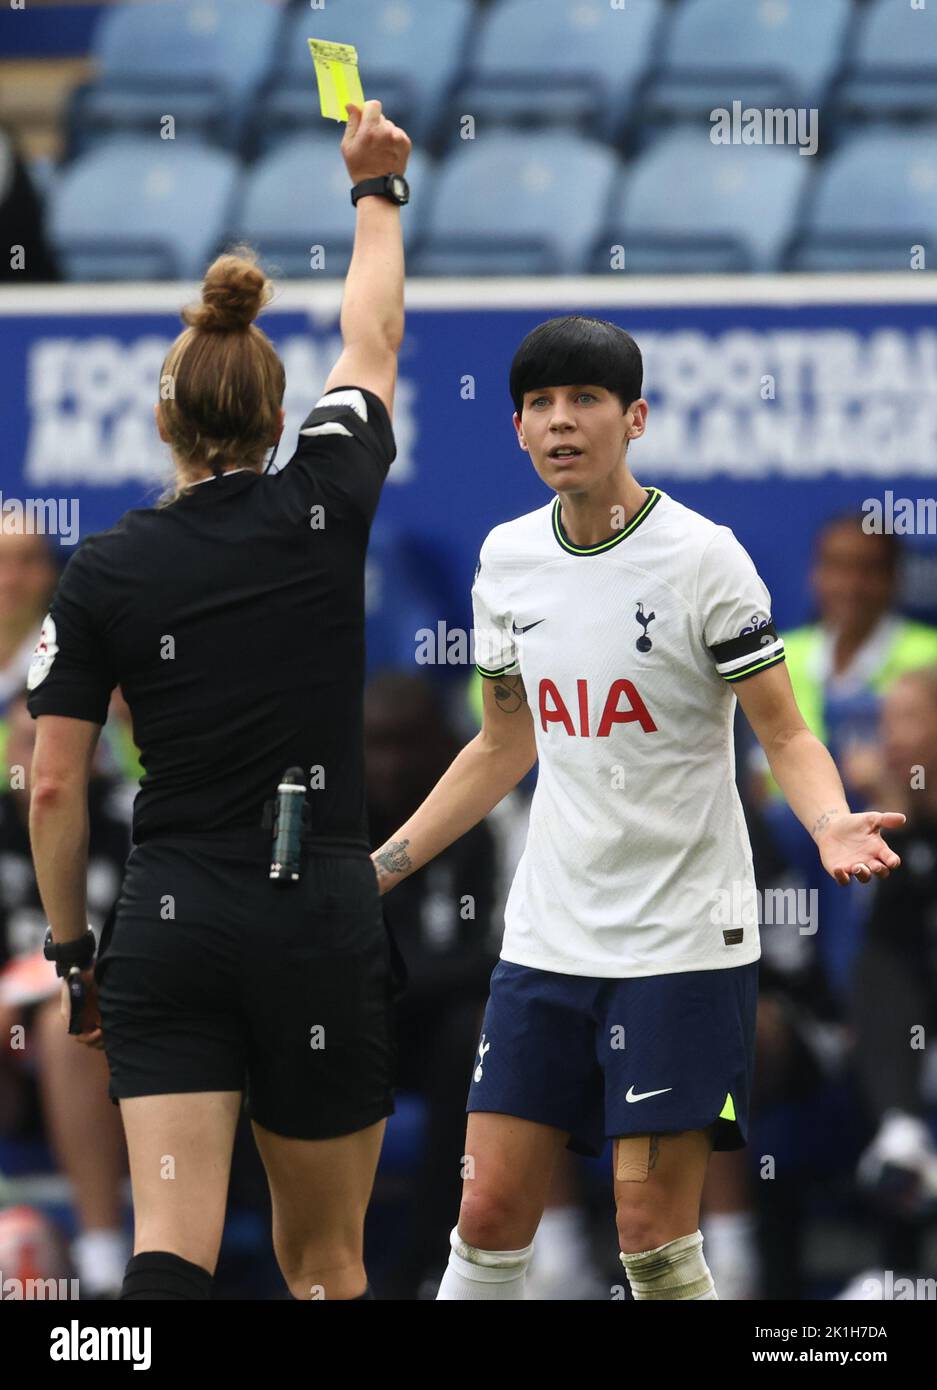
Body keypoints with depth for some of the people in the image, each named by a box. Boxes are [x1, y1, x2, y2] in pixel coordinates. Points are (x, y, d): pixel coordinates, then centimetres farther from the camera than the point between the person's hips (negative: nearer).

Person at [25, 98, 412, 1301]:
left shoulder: (104, 573, -1)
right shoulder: (325, 512, 0)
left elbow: (53, 787, -1)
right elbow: (373, 342, 17)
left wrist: (70, 951, 11)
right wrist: (376, 187, 32)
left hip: (167, 930, 0)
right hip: (323, 923, 0)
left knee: (168, 1250, -8)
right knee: (324, 1264, 13)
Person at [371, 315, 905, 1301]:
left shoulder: (700, 557, -10)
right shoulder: (506, 561, 6)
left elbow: (785, 736, -8)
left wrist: (830, 825, -30)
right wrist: (374, 870, 16)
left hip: (682, 943, -5)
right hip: (546, 941, 5)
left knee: (654, 1237, -8)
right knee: (490, 1215, 2)